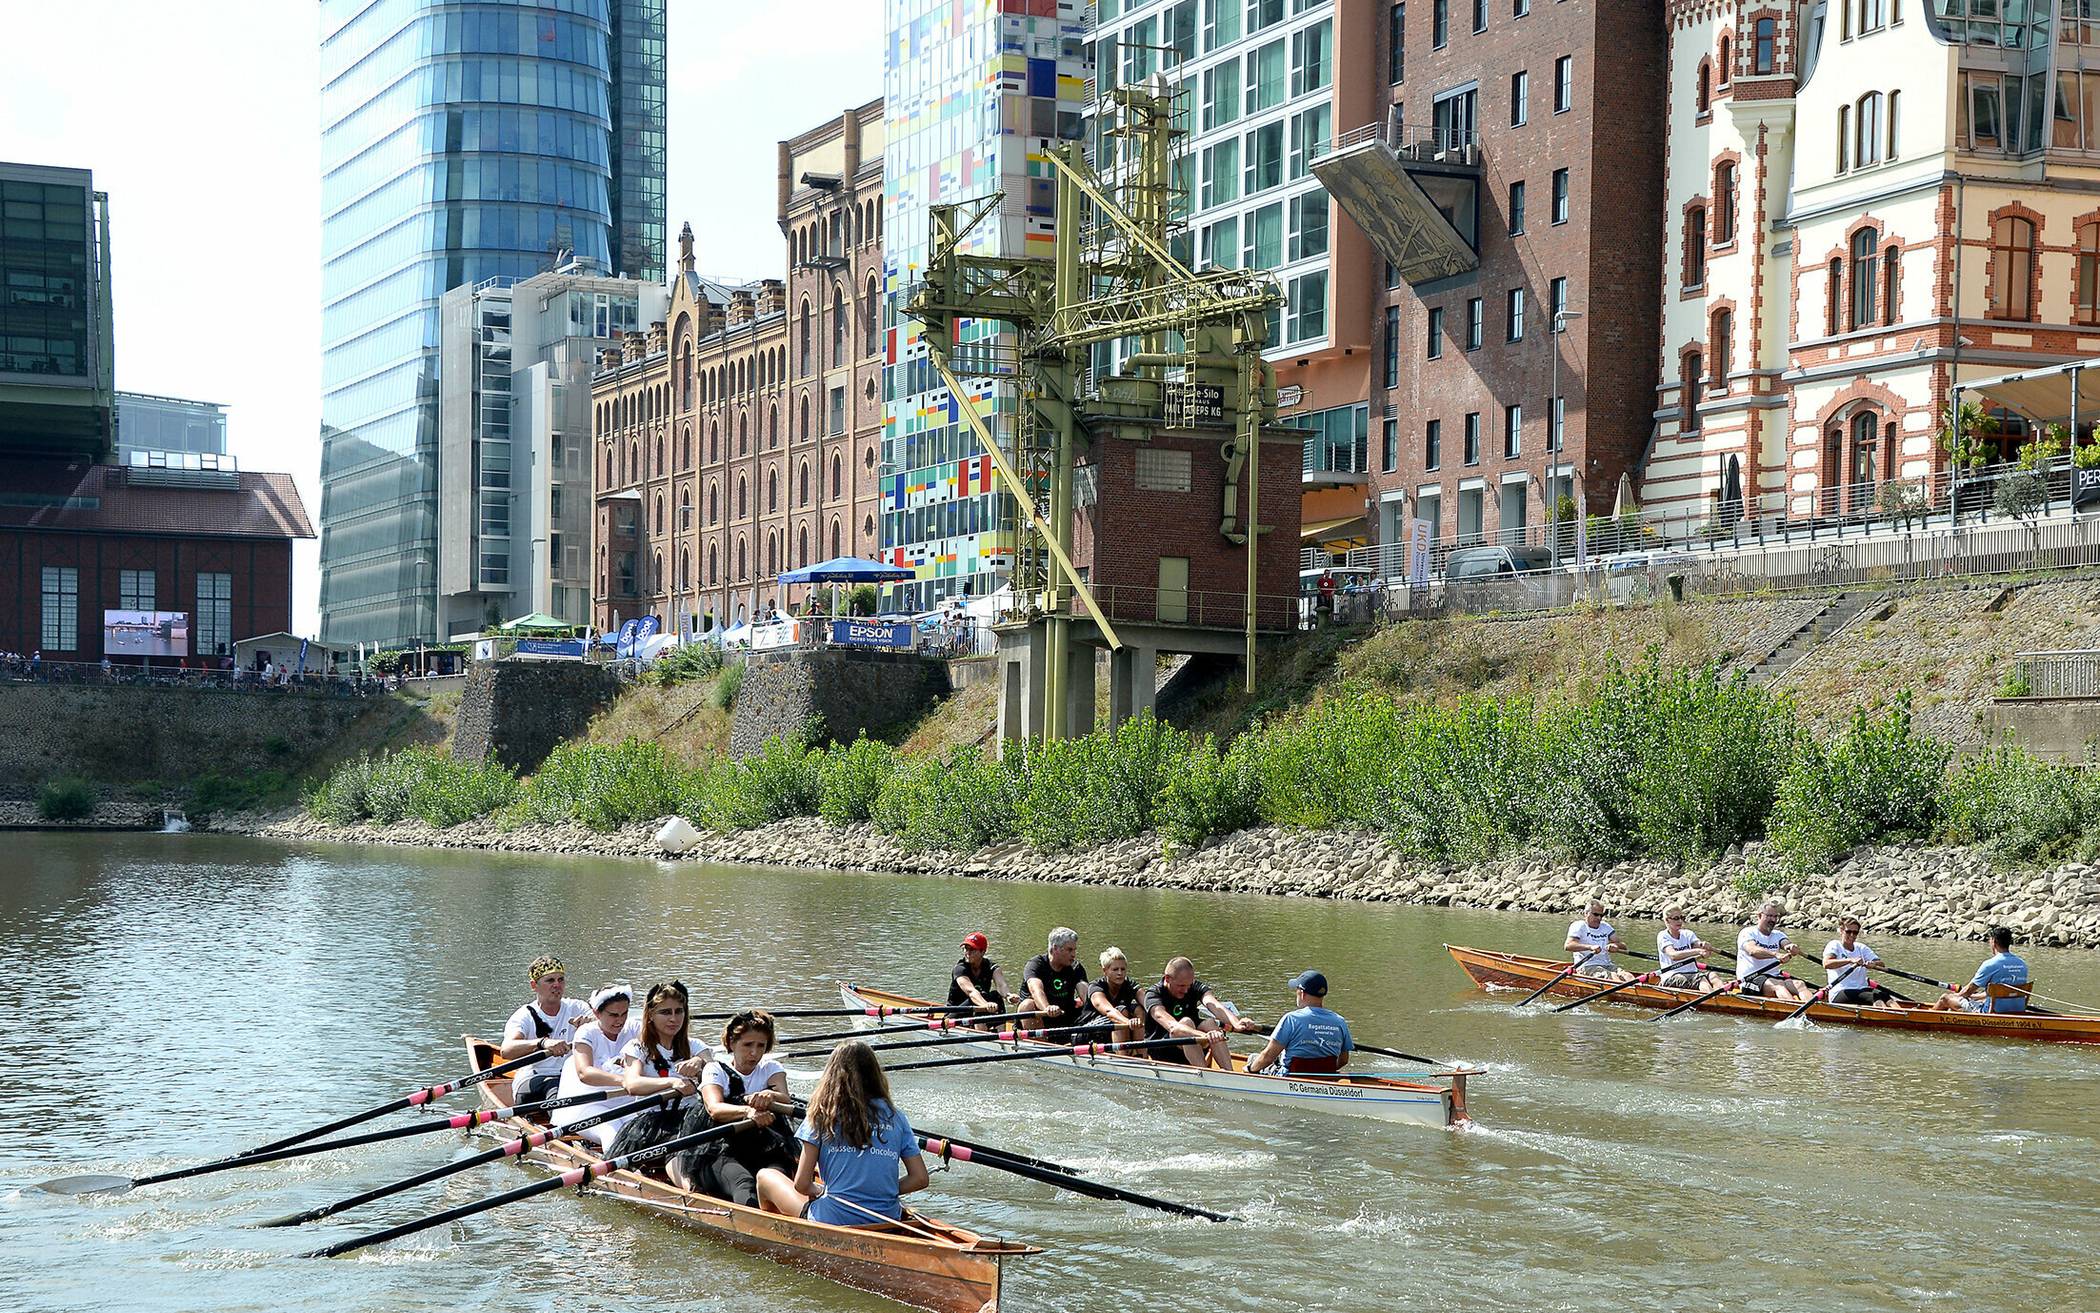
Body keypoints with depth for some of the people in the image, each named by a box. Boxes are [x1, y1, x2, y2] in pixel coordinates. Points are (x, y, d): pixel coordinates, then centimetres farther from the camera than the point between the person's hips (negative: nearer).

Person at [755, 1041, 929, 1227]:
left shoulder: (822, 1114, -4)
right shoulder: (894, 1116, 4)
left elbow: (802, 1185, -6)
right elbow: (920, 1178, 2)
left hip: (834, 1221, -4)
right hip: (886, 1223, 4)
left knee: (765, 1177, 22)